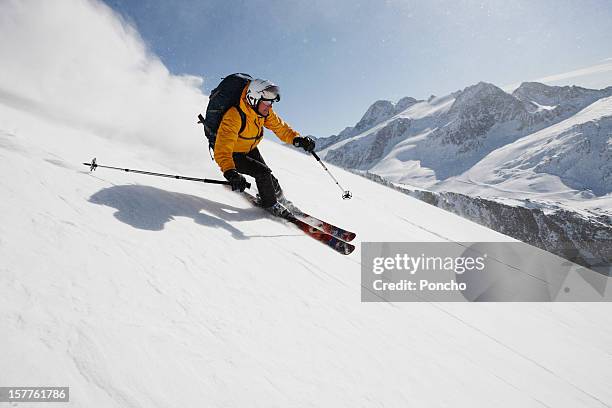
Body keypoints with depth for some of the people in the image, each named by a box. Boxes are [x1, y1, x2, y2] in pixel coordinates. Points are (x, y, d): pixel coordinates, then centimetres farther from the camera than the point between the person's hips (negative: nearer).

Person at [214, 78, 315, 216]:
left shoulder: (264, 111, -14)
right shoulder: (234, 116, -36)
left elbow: (279, 127, -3)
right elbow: (223, 149, -44)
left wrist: (297, 139, -21)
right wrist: (230, 172, -59)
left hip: (250, 149, 7)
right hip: (233, 154, -6)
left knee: (268, 177, 0)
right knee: (263, 173, -19)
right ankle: (270, 204, 4)